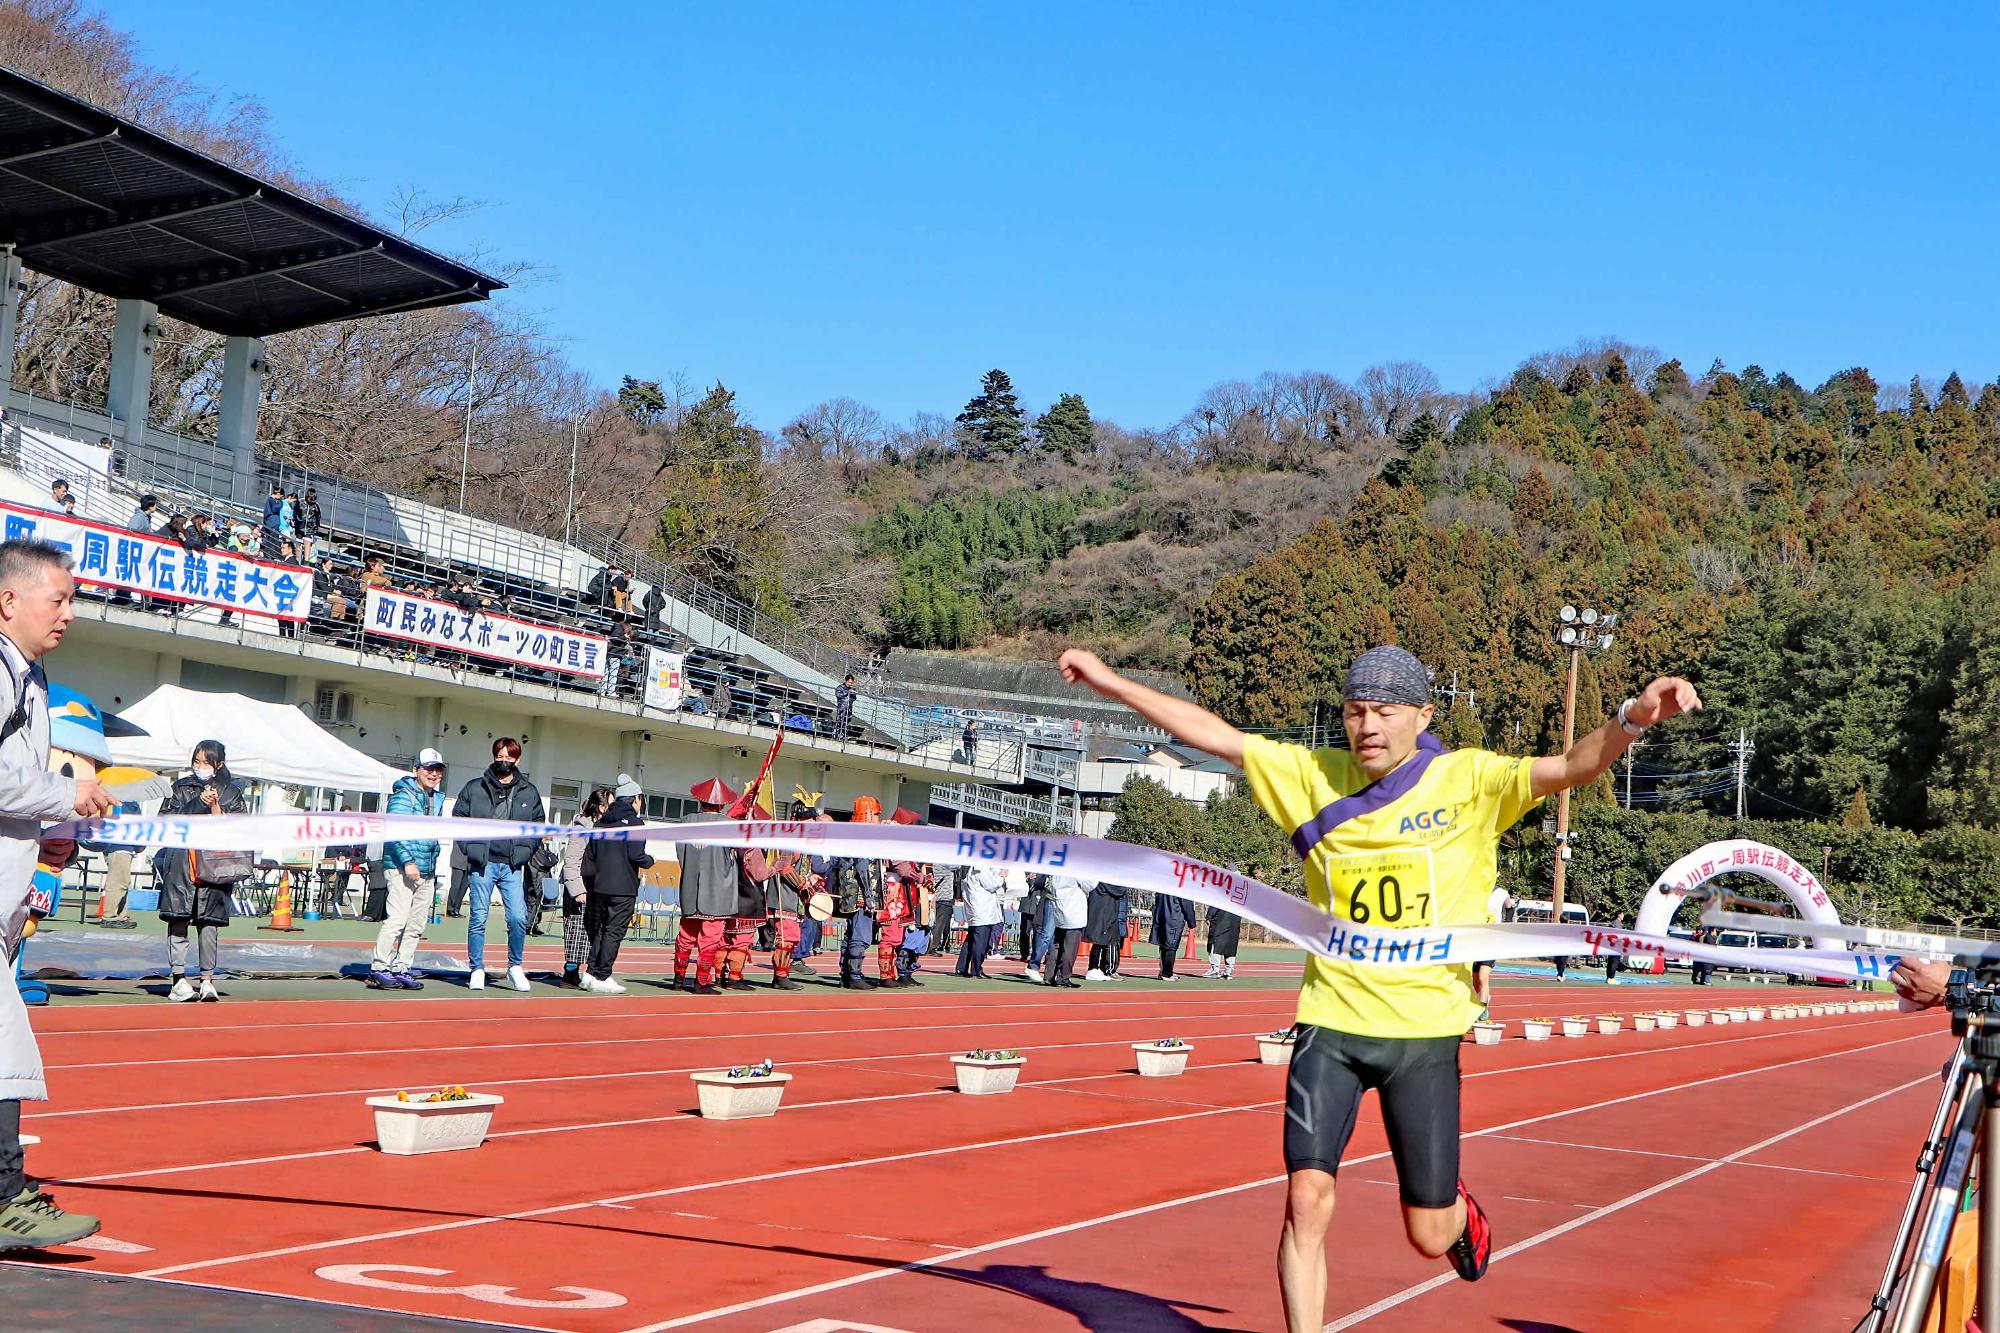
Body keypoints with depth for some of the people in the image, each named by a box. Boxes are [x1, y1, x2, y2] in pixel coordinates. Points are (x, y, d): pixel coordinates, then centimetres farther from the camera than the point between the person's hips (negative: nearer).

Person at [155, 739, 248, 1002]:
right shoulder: (181, 788, 15)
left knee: (209, 921, -3)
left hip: (214, 865, -1)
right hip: (181, 861, 1)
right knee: (179, 919, -2)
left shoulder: (231, 792, 11)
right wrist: (199, 803, -8)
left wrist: (215, 807, -10)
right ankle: (179, 978, -1)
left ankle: (207, 980, -2)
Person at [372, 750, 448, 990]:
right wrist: (407, 861, -22)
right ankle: (379, 969, -9)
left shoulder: (437, 799, 19)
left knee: (416, 924, 7)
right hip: (402, 868, -8)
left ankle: (401, 969, 13)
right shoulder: (404, 795, -6)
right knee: (397, 918, -13)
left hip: (427, 871, 8)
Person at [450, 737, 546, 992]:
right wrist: (470, 848, -5)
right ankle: (477, 970, 11)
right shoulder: (475, 788, 5)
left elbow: (537, 826, 14)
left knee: (518, 917, -7)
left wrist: (524, 850, 1)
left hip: (512, 866, 1)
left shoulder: (529, 793, 10)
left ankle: (515, 967, 9)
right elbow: (459, 818, 6)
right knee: (479, 918, 2)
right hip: (482, 864, -1)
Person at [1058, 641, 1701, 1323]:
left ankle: (1458, 1210, 43)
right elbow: (1212, 733, 6)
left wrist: (1631, 717, -36)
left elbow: (1569, 767, -17)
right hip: (1330, 1019, 2)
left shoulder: (1469, 780, -4)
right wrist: (1112, 683, 5)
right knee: (1305, 1201, -10)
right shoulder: (1311, 776, 3)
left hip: (1426, 1030, -1)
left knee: (1429, 1236, 6)